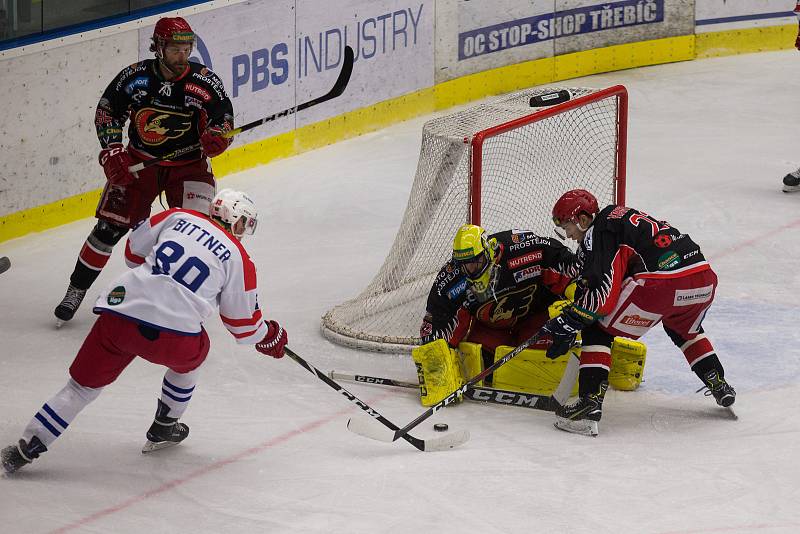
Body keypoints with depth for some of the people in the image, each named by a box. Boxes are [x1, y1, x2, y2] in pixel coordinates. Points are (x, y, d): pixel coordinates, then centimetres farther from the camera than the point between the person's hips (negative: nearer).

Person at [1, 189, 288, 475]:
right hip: (173, 337, -2)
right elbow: (243, 322, 17)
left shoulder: (180, 216, 17)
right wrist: (269, 336, 37)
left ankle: (26, 448, 10)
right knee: (191, 356, 33)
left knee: (82, 385, 13)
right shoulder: (238, 258, 11)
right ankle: (163, 429, 41)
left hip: (119, 314, 2)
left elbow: (134, 250, 25)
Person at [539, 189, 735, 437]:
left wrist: (569, 321, -1)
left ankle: (590, 401, -6)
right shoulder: (619, 215, 28)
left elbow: (603, 292, -8)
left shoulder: (597, 234, 1)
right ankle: (719, 386, 37)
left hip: (661, 282, -9)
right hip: (704, 278, 9)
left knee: (597, 329, 5)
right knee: (685, 329, 40)